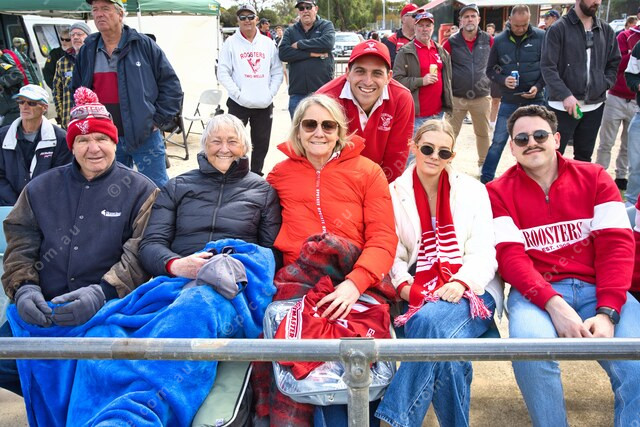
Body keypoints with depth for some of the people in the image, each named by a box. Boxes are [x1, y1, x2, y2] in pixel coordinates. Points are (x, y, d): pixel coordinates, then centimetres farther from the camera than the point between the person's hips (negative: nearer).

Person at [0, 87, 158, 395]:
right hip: (41, 311, 4)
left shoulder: (140, 191, 4)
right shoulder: (41, 189, 16)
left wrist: (102, 293, -23)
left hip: (110, 311, -3)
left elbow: (141, 253, -7)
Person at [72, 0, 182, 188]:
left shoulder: (144, 45, -2)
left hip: (145, 135, -4)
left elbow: (170, 84, -2)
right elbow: (77, 91, 21)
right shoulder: (87, 51, 11)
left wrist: (159, 120, -6)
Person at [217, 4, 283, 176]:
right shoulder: (231, 43, 1)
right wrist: (238, 94, -12)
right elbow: (223, 73, -3)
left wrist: (271, 93, -4)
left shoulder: (268, 43, 8)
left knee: (262, 143, 12)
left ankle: (256, 175, 27)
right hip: (238, 104, -3)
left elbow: (277, 71, 9)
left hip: (264, 104, 3)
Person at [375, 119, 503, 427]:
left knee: (431, 319, -35)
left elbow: (484, 253, 2)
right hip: (419, 295, 1)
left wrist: (461, 282, -18)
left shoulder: (472, 190, 10)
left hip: (471, 290, -1)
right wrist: (403, 284, -14)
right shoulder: (395, 193, 10)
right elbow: (393, 255, 7)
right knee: (443, 345, -34)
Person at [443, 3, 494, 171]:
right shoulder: (452, 42, -4)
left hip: (481, 97, 2)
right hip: (456, 98, -1)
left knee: (483, 133, 14)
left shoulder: (489, 41, 0)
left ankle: (484, 164, 31)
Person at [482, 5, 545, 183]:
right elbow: (490, 70, 6)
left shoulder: (541, 37, -6)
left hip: (535, 101, 0)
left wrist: (538, 86, -14)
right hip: (509, 101, 1)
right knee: (498, 142, 5)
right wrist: (503, 80, -13)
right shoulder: (499, 40, -1)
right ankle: (485, 179, 16)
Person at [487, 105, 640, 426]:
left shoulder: (594, 178, 10)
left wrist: (607, 312, -14)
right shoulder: (499, 191, 6)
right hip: (537, 292, -1)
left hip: (597, 288, 2)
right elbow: (509, 256, -4)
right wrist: (553, 304, -20)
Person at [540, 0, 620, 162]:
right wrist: (565, 95, -20)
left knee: (584, 157, 15)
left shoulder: (606, 30, 9)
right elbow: (547, 67, -10)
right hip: (563, 106, -5)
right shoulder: (558, 29, -5)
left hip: (594, 106, 5)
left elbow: (614, 63, 16)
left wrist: (604, 85, -2)